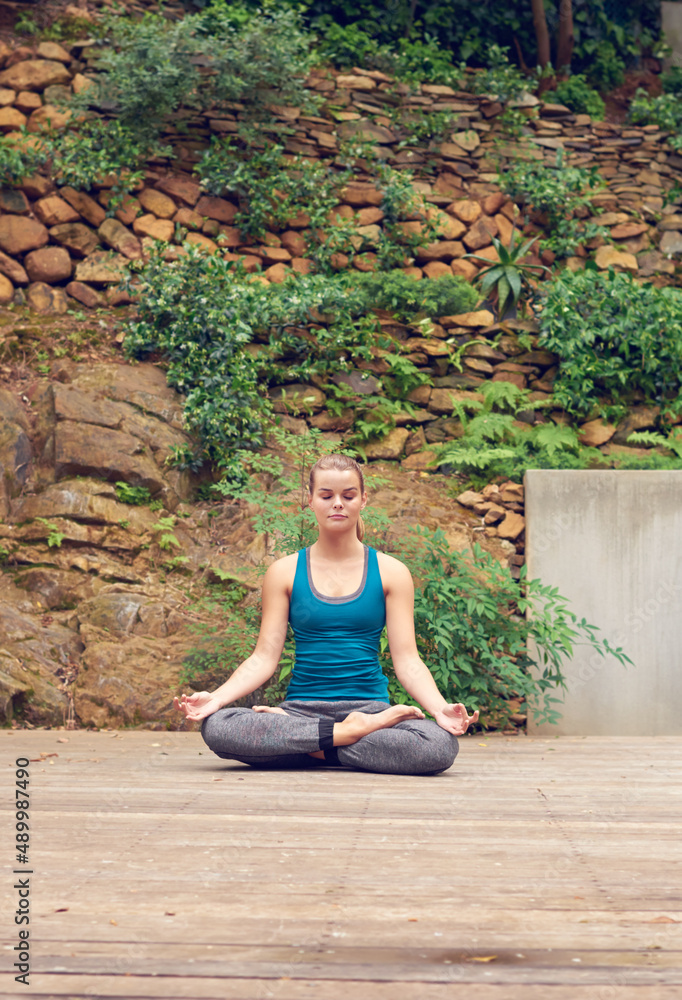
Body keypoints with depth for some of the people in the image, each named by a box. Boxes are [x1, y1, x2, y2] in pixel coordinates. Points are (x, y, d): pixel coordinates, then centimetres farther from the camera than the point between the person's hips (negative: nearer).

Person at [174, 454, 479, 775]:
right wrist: (216, 697, -14)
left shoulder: (390, 572, 8)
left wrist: (441, 708, -18)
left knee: (441, 745, -33)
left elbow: (407, 659, 1)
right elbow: (264, 657, 4)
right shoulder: (284, 572, 9)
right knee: (216, 727, -31)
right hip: (302, 708, 0)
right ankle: (347, 734, -22)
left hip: (370, 706, 0)